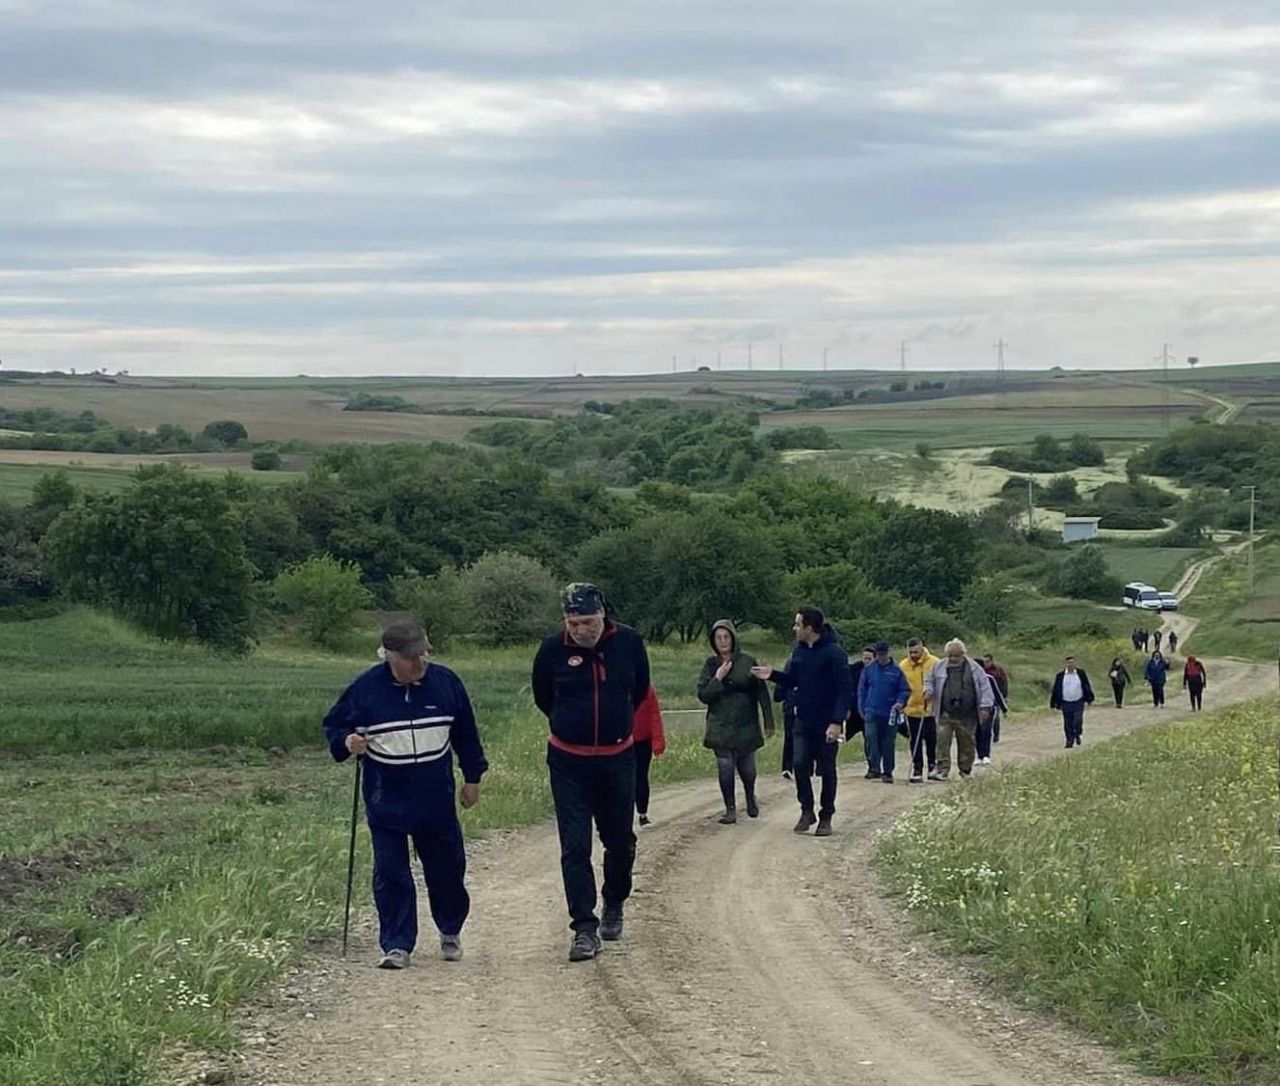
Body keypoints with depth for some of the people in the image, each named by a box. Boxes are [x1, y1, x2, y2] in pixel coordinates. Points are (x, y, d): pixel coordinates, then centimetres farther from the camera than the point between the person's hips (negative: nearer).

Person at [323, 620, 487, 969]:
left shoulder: (445, 682, 0)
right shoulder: (367, 688, -7)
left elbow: (465, 733, 11)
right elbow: (334, 725, 4)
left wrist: (472, 777, 13)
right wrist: (347, 742, -18)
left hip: (437, 800, 2)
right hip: (386, 801, -2)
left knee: (446, 868, 11)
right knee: (390, 874, -4)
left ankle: (450, 933, 33)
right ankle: (397, 945, 4)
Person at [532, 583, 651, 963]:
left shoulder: (629, 642, -8)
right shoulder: (553, 649, -11)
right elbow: (543, 698, 8)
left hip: (618, 757, 2)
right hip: (569, 761, -2)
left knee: (620, 840, 14)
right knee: (575, 848, -6)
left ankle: (614, 907, 36)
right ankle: (585, 928, -4)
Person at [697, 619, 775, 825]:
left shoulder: (748, 662, -2)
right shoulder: (711, 665, 4)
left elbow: (762, 693, 0)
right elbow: (702, 695, 0)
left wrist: (768, 722, -1)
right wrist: (717, 679, -14)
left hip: (746, 725, -1)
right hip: (720, 728, 1)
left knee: (746, 767, 7)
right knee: (725, 768, -3)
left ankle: (750, 798, 35)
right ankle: (730, 810, 7)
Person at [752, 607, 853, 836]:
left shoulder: (834, 653, -14)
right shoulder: (799, 651, 8)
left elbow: (844, 689, -16)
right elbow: (792, 680, 18)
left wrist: (837, 722, -22)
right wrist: (773, 675, -1)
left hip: (827, 723, -6)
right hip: (803, 721, 6)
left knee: (827, 770, 4)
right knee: (800, 765, -3)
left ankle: (826, 817, 14)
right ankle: (807, 811, 12)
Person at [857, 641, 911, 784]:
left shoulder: (896, 670, 1)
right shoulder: (869, 669, 4)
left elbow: (905, 690, 5)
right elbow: (862, 690, 11)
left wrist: (900, 702, -12)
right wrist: (862, 708, 6)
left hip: (890, 713, 0)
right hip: (872, 712, 0)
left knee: (888, 744, 4)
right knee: (872, 740, -11)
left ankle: (887, 772, 11)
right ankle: (874, 768, -9)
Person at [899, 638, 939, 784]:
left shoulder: (934, 663, -5)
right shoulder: (903, 666, 2)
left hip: (930, 709, -2)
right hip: (912, 710, 2)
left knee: (931, 740, 2)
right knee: (915, 742, 5)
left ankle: (933, 766, 22)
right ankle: (917, 770, 11)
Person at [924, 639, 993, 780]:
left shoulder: (974, 668, 2)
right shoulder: (939, 667, 7)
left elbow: (985, 687, 2)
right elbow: (930, 681, 22)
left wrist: (985, 707, -5)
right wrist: (929, 692, 2)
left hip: (967, 715, 0)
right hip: (946, 714, 0)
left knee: (967, 744, 7)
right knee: (943, 741, -11)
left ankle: (965, 771, 20)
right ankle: (943, 770, -10)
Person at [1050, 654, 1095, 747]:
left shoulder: (1081, 673, 0)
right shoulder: (1060, 676, 0)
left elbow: (1087, 686, 8)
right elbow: (1056, 690, 4)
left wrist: (1089, 699, 7)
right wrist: (1054, 704, 3)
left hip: (1078, 702, -1)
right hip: (1066, 704, 1)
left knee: (1078, 722, -8)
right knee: (1068, 724, 3)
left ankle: (1078, 735, 20)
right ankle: (1070, 741, 15)